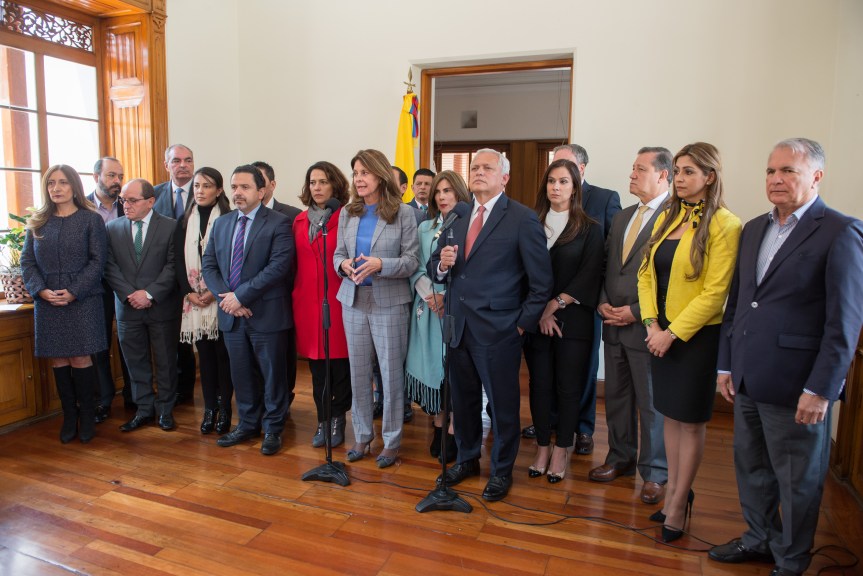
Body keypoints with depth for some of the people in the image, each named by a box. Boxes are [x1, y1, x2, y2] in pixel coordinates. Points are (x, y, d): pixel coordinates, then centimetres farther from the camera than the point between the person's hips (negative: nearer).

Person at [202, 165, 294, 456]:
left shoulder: (278, 223, -8)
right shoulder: (221, 223, 12)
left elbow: (279, 266, -18)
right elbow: (209, 265, 9)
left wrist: (240, 295, -18)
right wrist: (225, 297, -8)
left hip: (266, 314, -5)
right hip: (231, 314, 6)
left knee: (272, 374, 7)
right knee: (241, 374, 16)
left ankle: (273, 428, 23)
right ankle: (247, 423, 33)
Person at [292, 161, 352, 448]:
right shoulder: (299, 221, 12)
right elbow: (296, 263, 12)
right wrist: (295, 296, 8)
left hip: (338, 300, -4)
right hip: (306, 302, 5)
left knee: (340, 363, 4)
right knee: (316, 365, 11)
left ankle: (336, 419, 22)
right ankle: (323, 420, 24)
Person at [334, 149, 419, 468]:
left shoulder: (403, 213, -4)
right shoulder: (347, 213, 9)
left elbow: (411, 261, -7)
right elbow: (338, 253, 11)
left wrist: (380, 264, -23)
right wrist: (343, 264, -12)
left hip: (389, 302, -4)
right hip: (353, 300, 4)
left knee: (391, 372, 3)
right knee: (358, 371, 11)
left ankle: (391, 441, 19)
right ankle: (362, 436, 27)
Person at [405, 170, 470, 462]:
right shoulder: (424, 228, 14)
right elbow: (417, 270, 8)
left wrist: (449, 297, -17)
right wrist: (430, 295, -9)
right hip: (428, 307, 4)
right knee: (431, 367, 7)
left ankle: (454, 431, 10)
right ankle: (438, 426, 21)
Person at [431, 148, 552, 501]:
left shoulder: (523, 219, -7)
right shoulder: (456, 217, 10)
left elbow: (541, 281, -6)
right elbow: (434, 268, 13)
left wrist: (523, 323, -8)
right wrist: (442, 264, -10)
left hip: (498, 329, -5)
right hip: (459, 325, 5)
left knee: (503, 403, 9)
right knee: (462, 398, 17)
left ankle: (502, 470, 29)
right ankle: (467, 459, 38)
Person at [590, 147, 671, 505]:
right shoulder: (621, 218, 14)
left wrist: (636, 312, -16)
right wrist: (603, 302, 2)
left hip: (647, 326, -7)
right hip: (614, 325, 7)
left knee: (652, 404, 5)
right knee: (616, 397, 17)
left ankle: (655, 473, 23)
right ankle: (621, 458, 34)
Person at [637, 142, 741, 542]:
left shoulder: (724, 225, -12)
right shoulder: (667, 218, 8)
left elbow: (715, 292, -16)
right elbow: (646, 273, 7)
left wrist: (673, 333, -16)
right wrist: (651, 324, -4)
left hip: (697, 335, -6)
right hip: (662, 333, 6)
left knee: (690, 419, 7)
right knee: (670, 413, 15)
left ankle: (679, 502, 23)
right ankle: (674, 489, 31)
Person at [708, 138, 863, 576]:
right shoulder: (754, 229, 11)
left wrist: (821, 390, -16)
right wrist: (726, 364, 12)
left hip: (795, 386, -6)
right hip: (748, 380, 6)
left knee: (798, 481, 11)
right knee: (751, 467, 20)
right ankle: (759, 538, 42)